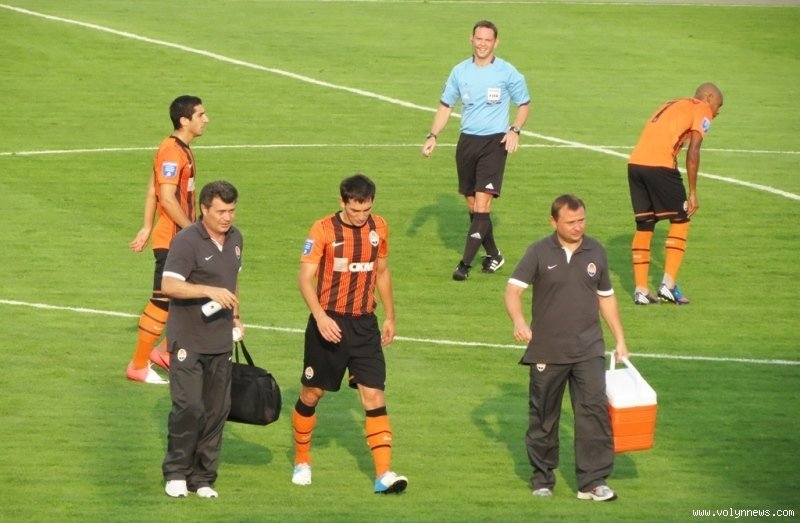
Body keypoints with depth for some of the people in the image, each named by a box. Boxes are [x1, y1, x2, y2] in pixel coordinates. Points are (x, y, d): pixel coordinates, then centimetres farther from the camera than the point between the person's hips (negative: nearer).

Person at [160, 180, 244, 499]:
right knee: (189, 407, -12)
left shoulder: (235, 239, 11)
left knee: (217, 410, 5)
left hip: (221, 341, 7)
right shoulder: (187, 241, -14)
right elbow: (169, 285, -24)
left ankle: (203, 478, 13)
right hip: (188, 340, -7)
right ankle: (176, 473, 4)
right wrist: (210, 291, -32)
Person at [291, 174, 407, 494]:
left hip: (364, 324, 3)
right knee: (311, 394, 9)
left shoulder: (378, 228, 3)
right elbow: (305, 278, -14)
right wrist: (321, 317, -27)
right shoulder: (323, 231, -11)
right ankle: (302, 462, 30)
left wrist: (390, 317, 19)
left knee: (374, 396, -8)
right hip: (328, 323, -3)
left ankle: (384, 474, -12)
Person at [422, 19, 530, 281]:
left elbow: (524, 104, 7)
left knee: (482, 204, -14)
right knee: (472, 205, 8)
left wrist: (515, 130, -9)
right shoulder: (460, 71, 5)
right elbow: (446, 105, 13)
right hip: (467, 141, 4)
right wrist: (433, 136, 1)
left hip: (494, 142, -4)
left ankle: (465, 264, -14)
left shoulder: (508, 73, -4)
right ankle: (493, 254, 26)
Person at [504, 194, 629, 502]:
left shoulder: (595, 252, 7)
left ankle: (593, 482, -9)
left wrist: (620, 340, 17)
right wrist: (518, 321, -28)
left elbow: (606, 297, 18)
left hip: (588, 349, 2)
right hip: (546, 351, -1)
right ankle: (542, 479, 21)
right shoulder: (540, 253, -2)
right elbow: (513, 289, -9)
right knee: (543, 417, 7)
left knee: (594, 410, -11)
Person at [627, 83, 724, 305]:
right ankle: (668, 285, 0)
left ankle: (641, 290, 13)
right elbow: (693, 150, -6)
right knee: (680, 220, 7)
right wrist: (692, 193, -4)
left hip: (635, 162, 7)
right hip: (660, 165, -7)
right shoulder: (701, 111, 7)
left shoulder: (672, 105, 30)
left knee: (644, 226, 14)